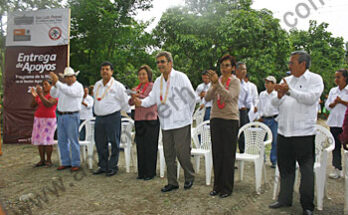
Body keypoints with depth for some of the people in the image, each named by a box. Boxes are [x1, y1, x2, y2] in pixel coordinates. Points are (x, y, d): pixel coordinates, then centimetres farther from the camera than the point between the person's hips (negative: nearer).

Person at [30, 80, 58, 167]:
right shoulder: (39, 94, 10)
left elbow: (48, 104, -22)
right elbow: (32, 105, 6)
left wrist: (40, 94, -25)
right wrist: (34, 96, -10)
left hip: (49, 120, -6)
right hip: (38, 120, 6)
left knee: (47, 140, -8)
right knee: (39, 140, 4)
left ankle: (48, 160, 2)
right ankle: (42, 160, 11)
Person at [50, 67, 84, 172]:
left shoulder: (78, 86, -8)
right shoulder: (63, 86, 14)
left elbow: (68, 91, -26)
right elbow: (53, 95, 3)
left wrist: (57, 82, -29)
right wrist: (54, 84, -14)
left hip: (72, 116, -7)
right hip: (61, 116, 7)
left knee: (73, 141, -2)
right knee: (62, 140, 10)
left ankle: (76, 164, 7)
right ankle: (66, 162, 20)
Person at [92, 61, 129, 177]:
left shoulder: (118, 86, -6)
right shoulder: (97, 85, 12)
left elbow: (125, 103, 1)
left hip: (113, 117, -6)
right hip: (99, 118, 6)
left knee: (114, 143, -1)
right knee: (100, 143, 11)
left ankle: (112, 167, 11)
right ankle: (103, 166, 24)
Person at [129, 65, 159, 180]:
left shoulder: (153, 87, -3)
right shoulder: (137, 88, 15)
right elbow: (130, 103, 8)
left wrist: (138, 95, -23)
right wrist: (133, 97, -12)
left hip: (151, 120, -6)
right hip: (138, 120, 6)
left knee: (150, 147, -2)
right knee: (140, 146, 8)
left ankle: (150, 172, 9)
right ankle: (141, 172, 19)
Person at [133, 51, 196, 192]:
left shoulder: (180, 77, -5)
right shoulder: (158, 81, 14)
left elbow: (192, 97, -2)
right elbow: (152, 98, 9)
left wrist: (187, 114, 3)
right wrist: (141, 102, -11)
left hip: (181, 123, -6)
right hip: (165, 124, 6)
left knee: (182, 152, -4)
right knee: (168, 154, 10)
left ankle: (189, 177, 20)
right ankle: (172, 182, 22)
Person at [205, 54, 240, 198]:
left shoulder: (235, 81, 0)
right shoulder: (217, 80, 11)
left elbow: (229, 96, -18)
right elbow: (207, 98, 0)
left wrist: (217, 83, -26)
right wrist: (213, 86, -16)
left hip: (230, 120, -4)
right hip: (215, 119, 4)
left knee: (228, 155, -1)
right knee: (217, 154, 7)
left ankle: (227, 187, 11)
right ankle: (217, 186, 19)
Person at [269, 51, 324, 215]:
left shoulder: (315, 79, 0)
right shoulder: (286, 80, 16)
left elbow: (311, 98, -17)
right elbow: (275, 103, 10)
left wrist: (289, 91, -20)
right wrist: (279, 96, -10)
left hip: (304, 132, -5)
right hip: (284, 132, 5)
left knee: (307, 170, 3)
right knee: (285, 168, 14)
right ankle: (284, 199, 28)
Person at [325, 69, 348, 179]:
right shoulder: (333, 90, 14)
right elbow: (327, 105, 10)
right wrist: (334, 103, -8)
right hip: (334, 122, 4)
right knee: (336, 146, 6)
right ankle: (337, 169, 14)